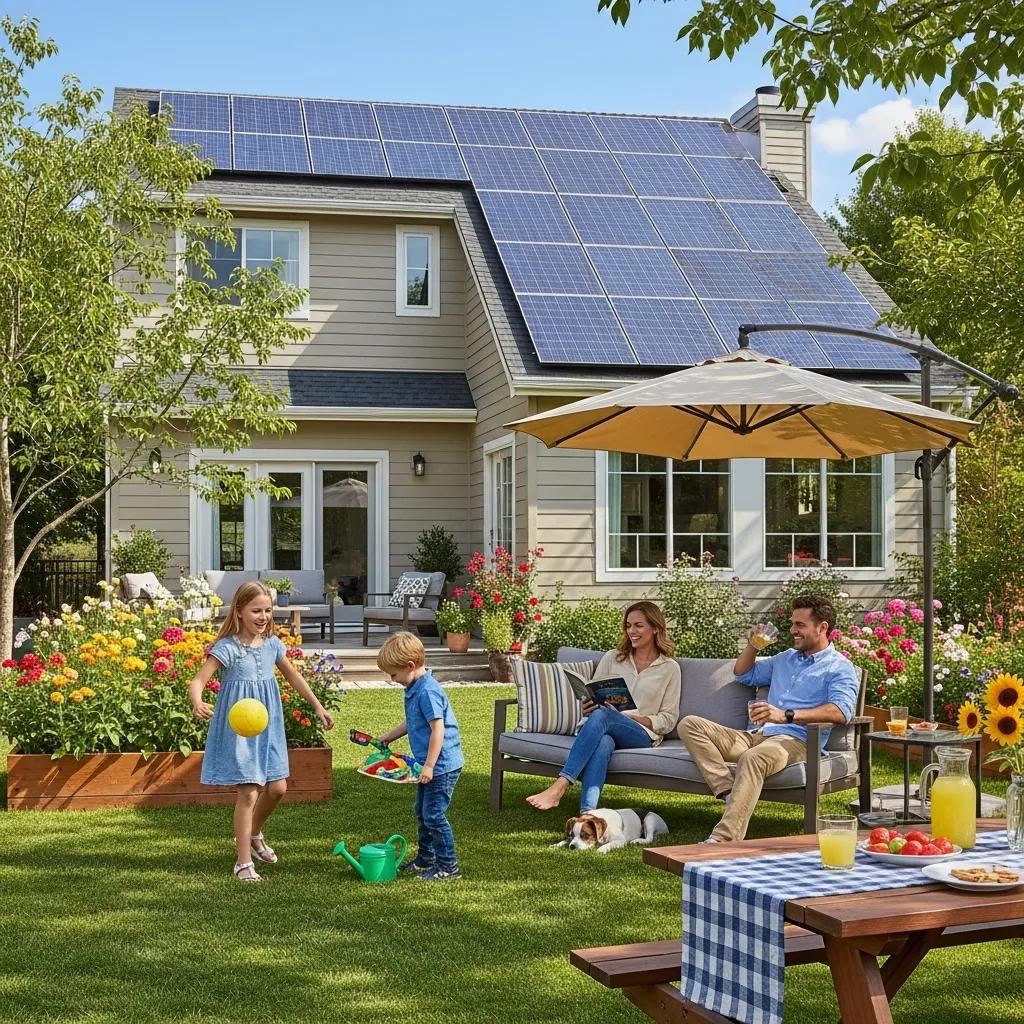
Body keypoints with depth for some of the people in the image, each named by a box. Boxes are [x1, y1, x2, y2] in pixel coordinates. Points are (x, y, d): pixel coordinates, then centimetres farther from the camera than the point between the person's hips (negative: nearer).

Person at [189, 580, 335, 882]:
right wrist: (197, 704, -45)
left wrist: (318, 707, 19)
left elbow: (294, 677, 17)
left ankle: (254, 834, 36)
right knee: (248, 792, -7)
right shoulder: (228, 648, -15)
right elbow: (198, 680, -24)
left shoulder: (272, 644, 3)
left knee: (277, 788, 7)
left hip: (267, 727, 6)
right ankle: (243, 862, 5)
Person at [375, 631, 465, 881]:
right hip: (429, 763, 11)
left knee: (433, 814, -5)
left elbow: (438, 729, -25)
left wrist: (429, 765, -24)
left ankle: (448, 866, 5)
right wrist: (388, 737, 26)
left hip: (442, 764, -11)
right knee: (421, 811, 20)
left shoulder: (428, 691, -23)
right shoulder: (414, 688, 9)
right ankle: (425, 858, 34)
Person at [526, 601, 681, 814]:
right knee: (603, 743, -39)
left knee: (602, 715, -36)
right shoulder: (612, 658, 19)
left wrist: (635, 718, -9)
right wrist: (586, 709, -6)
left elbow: (668, 720, 8)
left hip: (643, 734, -2)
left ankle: (560, 787, -50)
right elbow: (592, 697, 19)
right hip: (606, 731, 2)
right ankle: (587, 813, -59)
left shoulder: (670, 668, 12)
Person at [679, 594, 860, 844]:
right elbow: (743, 674, 42)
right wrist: (753, 644, 21)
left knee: (752, 758, -42)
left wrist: (787, 715, -28)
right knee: (690, 724, -11)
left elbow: (841, 711, -16)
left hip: (795, 741, -8)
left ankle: (722, 840, -50)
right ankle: (728, 792, -30)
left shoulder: (839, 668, 4)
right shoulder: (785, 658, 29)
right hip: (755, 736, 8)